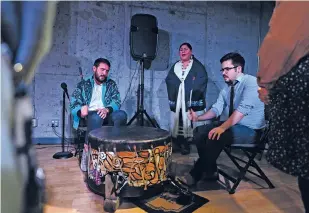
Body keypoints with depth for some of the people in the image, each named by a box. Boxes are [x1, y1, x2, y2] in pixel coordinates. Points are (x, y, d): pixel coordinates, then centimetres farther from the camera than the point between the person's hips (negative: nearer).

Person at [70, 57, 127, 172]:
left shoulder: (111, 84, 14)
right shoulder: (83, 84, 10)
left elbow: (117, 101, 0)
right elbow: (73, 103, 2)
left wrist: (107, 109, -22)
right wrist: (81, 111, -22)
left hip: (107, 113, 2)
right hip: (90, 114, -2)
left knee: (121, 115, -31)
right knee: (97, 117, -38)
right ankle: (87, 149, -27)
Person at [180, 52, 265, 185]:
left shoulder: (251, 82, -15)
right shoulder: (227, 87, 10)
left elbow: (243, 109, -29)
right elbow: (216, 109, 5)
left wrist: (222, 127, -37)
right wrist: (198, 117, -11)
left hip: (248, 129, -8)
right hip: (229, 124, 8)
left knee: (214, 137, -30)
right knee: (199, 132, -7)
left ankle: (195, 175, -11)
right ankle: (210, 171, 4)